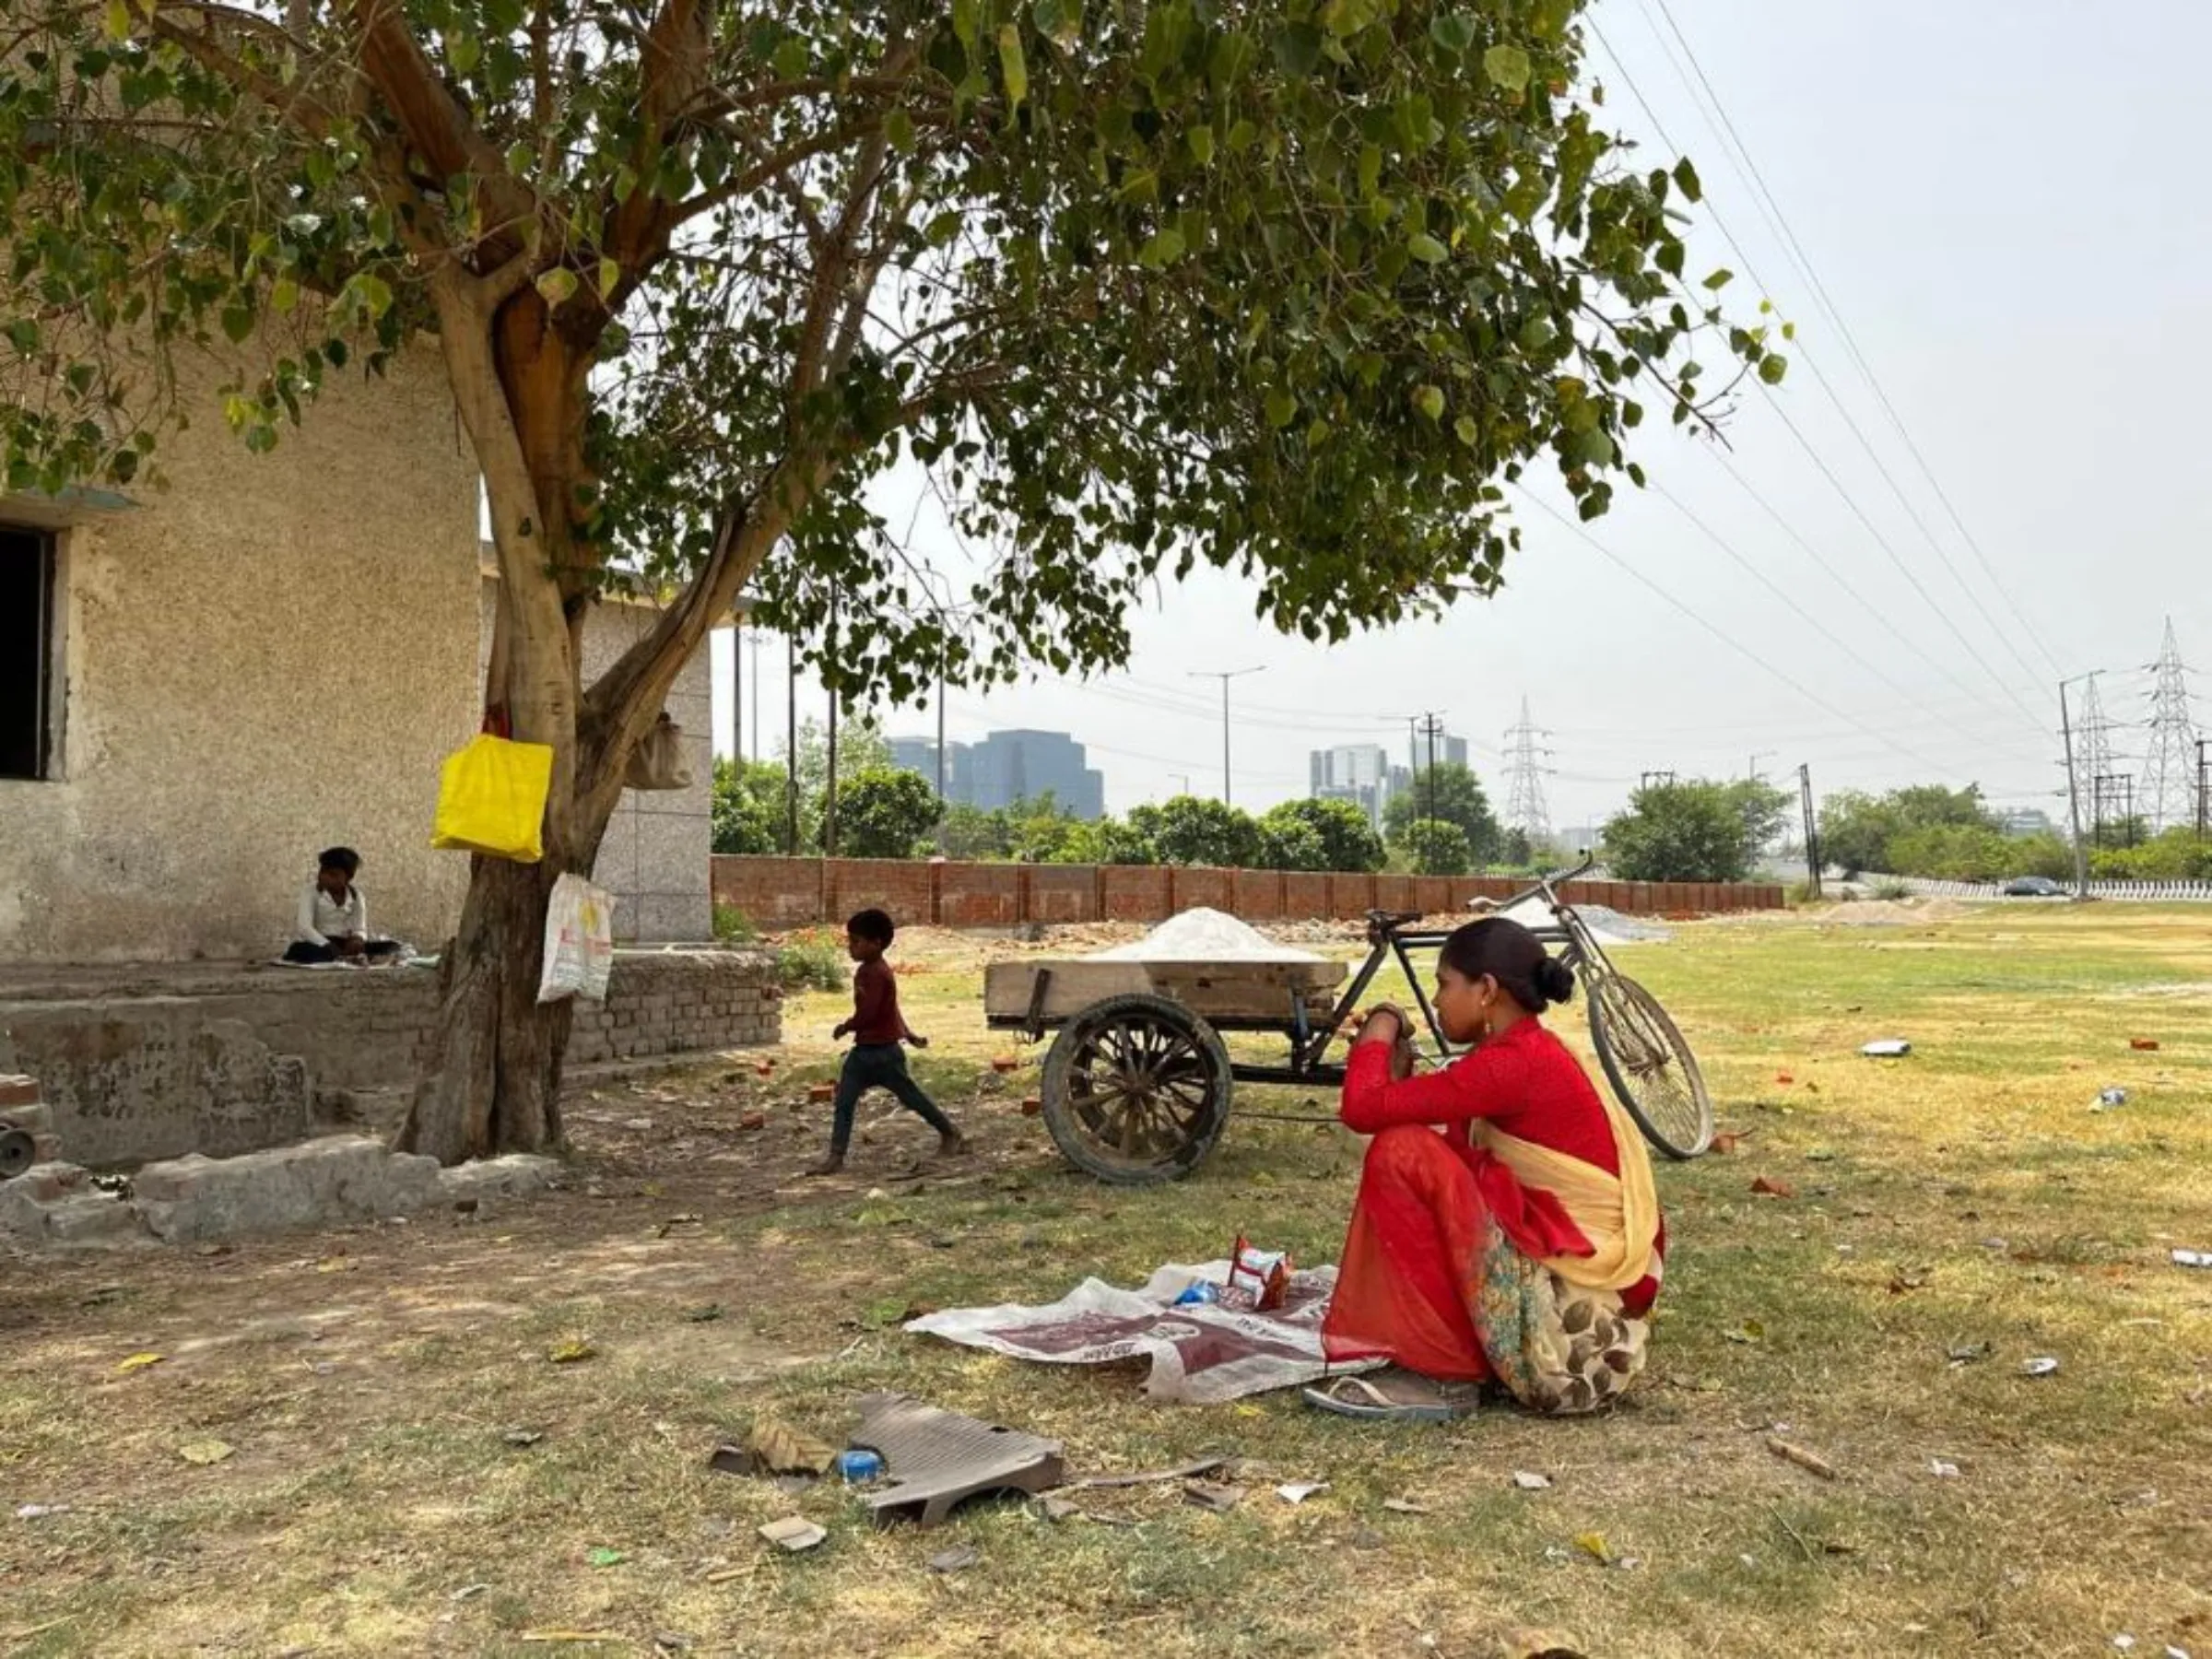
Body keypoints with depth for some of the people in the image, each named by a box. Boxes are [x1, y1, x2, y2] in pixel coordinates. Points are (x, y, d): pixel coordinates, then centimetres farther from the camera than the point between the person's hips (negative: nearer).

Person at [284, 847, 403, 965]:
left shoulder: (356, 896, 4)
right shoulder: (310, 891, -6)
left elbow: (360, 930, 1)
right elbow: (304, 927, -17)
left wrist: (357, 939, -27)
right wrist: (330, 948, -32)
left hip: (343, 944, 3)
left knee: (392, 946, -17)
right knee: (299, 950, -41)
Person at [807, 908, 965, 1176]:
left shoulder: (877, 973, -20)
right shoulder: (863, 971, 12)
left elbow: (867, 1013, -25)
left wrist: (845, 1028, -8)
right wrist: (907, 1034, 23)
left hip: (884, 1051, -9)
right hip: (862, 1051, 9)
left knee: (912, 1097, 6)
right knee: (844, 1102, 0)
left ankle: (952, 1135, 23)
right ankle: (835, 1157, 0)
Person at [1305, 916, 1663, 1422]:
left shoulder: (1513, 1063, -19)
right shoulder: (1533, 1053, 11)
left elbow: (1364, 1109, -22)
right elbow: (1456, 1154, 16)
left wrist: (1379, 1032, -4)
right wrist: (1399, 1072, 6)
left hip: (1571, 1311, -10)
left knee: (1401, 1154, -16)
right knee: (1423, 1159, 18)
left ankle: (1443, 1374, -8)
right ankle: (1444, 1355, 11)